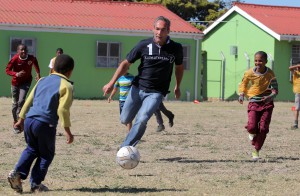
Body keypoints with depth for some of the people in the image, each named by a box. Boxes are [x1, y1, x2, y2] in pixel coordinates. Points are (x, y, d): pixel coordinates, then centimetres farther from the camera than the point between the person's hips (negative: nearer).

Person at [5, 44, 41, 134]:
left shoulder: (31, 58, -17)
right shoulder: (15, 59, -22)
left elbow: (35, 62, 9)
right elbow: (7, 70, -17)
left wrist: (38, 74, 6)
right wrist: (16, 74, -35)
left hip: (26, 82, 0)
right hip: (15, 83, 1)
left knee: (21, 101, -19)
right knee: (15, 103, 9)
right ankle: (15, 121, 31)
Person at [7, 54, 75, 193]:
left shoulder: (42, 80, 16)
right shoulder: (66, 86, -4)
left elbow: (29, 100, 19)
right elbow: (63, 109, -13)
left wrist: (21, 119, 27)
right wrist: (67, 130, -9)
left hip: (29, 120, 6)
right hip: (45, 124, -6)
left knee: (31, 149, 24)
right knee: (46, 154, 12)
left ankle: (17, 173, 5)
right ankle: (35, 184, 11)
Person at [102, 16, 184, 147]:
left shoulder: (175, 48, -5)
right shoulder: (144, 45, -8)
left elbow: (179, 67, 15)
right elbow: (126, 63, 0)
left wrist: (177, 87, 24)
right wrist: (111, 83, -7)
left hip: (156, 93, -2)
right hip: (137, 88, 2)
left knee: (141, 120, -22)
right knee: (124, 120, 5)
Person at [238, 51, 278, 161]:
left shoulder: (270, 74, -7)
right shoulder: (249, 73, -7)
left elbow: (275, 90, -3)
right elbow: (243, 85, 9)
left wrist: (270, 97, -24)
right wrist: (241, 95, -9)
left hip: (267, 103, 0)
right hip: (254, 102, 0)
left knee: (263, 128, -6)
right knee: (252, 127, -16)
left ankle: (256, 151, 10)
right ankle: (253, 133, 23)